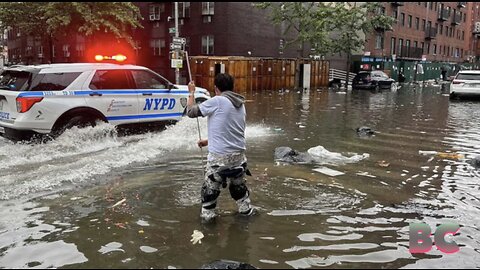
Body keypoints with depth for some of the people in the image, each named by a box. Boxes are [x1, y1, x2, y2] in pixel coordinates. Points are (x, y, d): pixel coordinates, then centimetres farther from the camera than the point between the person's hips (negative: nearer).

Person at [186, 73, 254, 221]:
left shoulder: (217, 101, -13)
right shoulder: (241, 104, 9)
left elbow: (191, 112, -6)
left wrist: (191, 93, 9)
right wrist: (208, 141, 25)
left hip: (219, 155, -6)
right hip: (238, 153, 7)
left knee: (210, 188, 10)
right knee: (239, 184, 25)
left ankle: (207, 215, 19)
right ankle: (246, 209, 37)